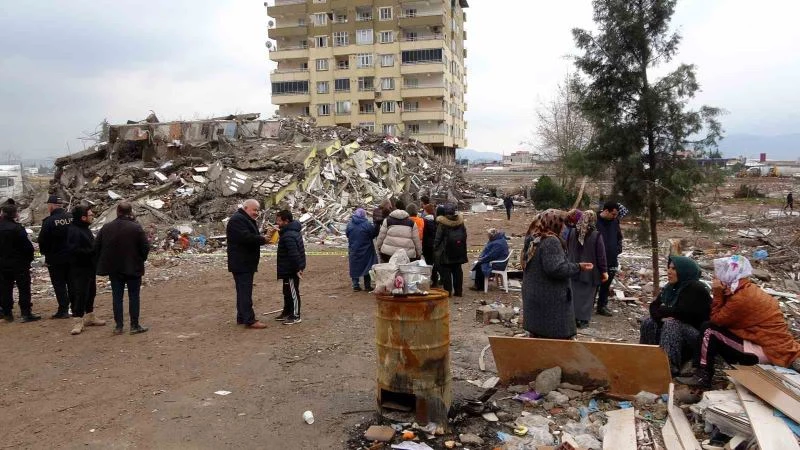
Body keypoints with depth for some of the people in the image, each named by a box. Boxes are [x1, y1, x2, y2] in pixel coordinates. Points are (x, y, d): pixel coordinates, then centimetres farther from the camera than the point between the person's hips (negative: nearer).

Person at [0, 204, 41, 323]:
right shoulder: (17, 228, -17)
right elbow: (27, 246, -17)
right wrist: (29, 259, -2)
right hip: (19, 264, -6)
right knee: (24, 289, 1)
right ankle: (26, 313, 0)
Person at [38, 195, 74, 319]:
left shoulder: (49, 221, -15)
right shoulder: (71, 218, 0)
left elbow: (42, 240, -12)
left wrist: (45, 252, 5)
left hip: (55, 258, -5)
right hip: (72, 256, 5)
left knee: (59, 284, 3)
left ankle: (63, 310, 3)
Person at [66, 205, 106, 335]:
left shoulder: (85, 229, 13)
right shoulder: (74, 231, -18)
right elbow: (74, 250, -27)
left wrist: (95, 251, 3)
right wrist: (92, 251, -23)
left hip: (90, 267, 10)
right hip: (80, 269, -10)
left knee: (91, 292, 16)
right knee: (80, 294, -7)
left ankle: (90, 317, 28)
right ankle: (78, 321, -1)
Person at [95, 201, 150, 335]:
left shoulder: (106, 228, 1)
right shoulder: (136, 228, -12)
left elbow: (96, 247, 5)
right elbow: (145, 247, -12)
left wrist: (104, 262, 16)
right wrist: (141, 260, 7)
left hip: (113, 268, 4)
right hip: (133, 268, -3)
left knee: (117, 297, 10)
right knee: (134, 296, 5)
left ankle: (118, 326, 13)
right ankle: (135, 325, 8)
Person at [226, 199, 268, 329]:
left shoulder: (247, 220, 21)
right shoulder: (237, 220, -15)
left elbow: (252, 237, 24)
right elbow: (245, 237, -27)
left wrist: (261, 238, 5)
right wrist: (262, 239, -16)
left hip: (246, 263, 11)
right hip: (241, 263, -11)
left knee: (243, 291, 14)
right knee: (245, 291, -10)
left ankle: (242, 317, 20)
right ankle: (249, 320, -9)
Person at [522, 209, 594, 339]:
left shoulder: (533, 239, 12)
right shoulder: (551, 241, -17)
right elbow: (555, 268, -25)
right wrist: (578, 267, -15)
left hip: (534, 297, 9)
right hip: (550, 300, -9)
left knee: (537, 336, 15)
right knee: (557, 338, -2)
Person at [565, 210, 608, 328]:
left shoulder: (571, 232, -2)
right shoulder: (596, 236, -13)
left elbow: (567, 249, 8)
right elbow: (601, 256, -9)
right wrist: (604, 271, 0)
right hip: (590, 272, -3)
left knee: (574, 294, 11)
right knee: (587, 295, 6)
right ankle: (583, 320, 8)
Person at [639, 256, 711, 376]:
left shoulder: (696, 289, -18)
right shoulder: (671, 287, 8)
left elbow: (681, 312, -28)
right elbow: (654, 306, 4)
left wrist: (662, 310, -10)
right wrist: (662, 316, -20)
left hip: (697, 333, -8)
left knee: (671, 325, -33)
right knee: (649, 323, -4)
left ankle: (671, 367, -39)